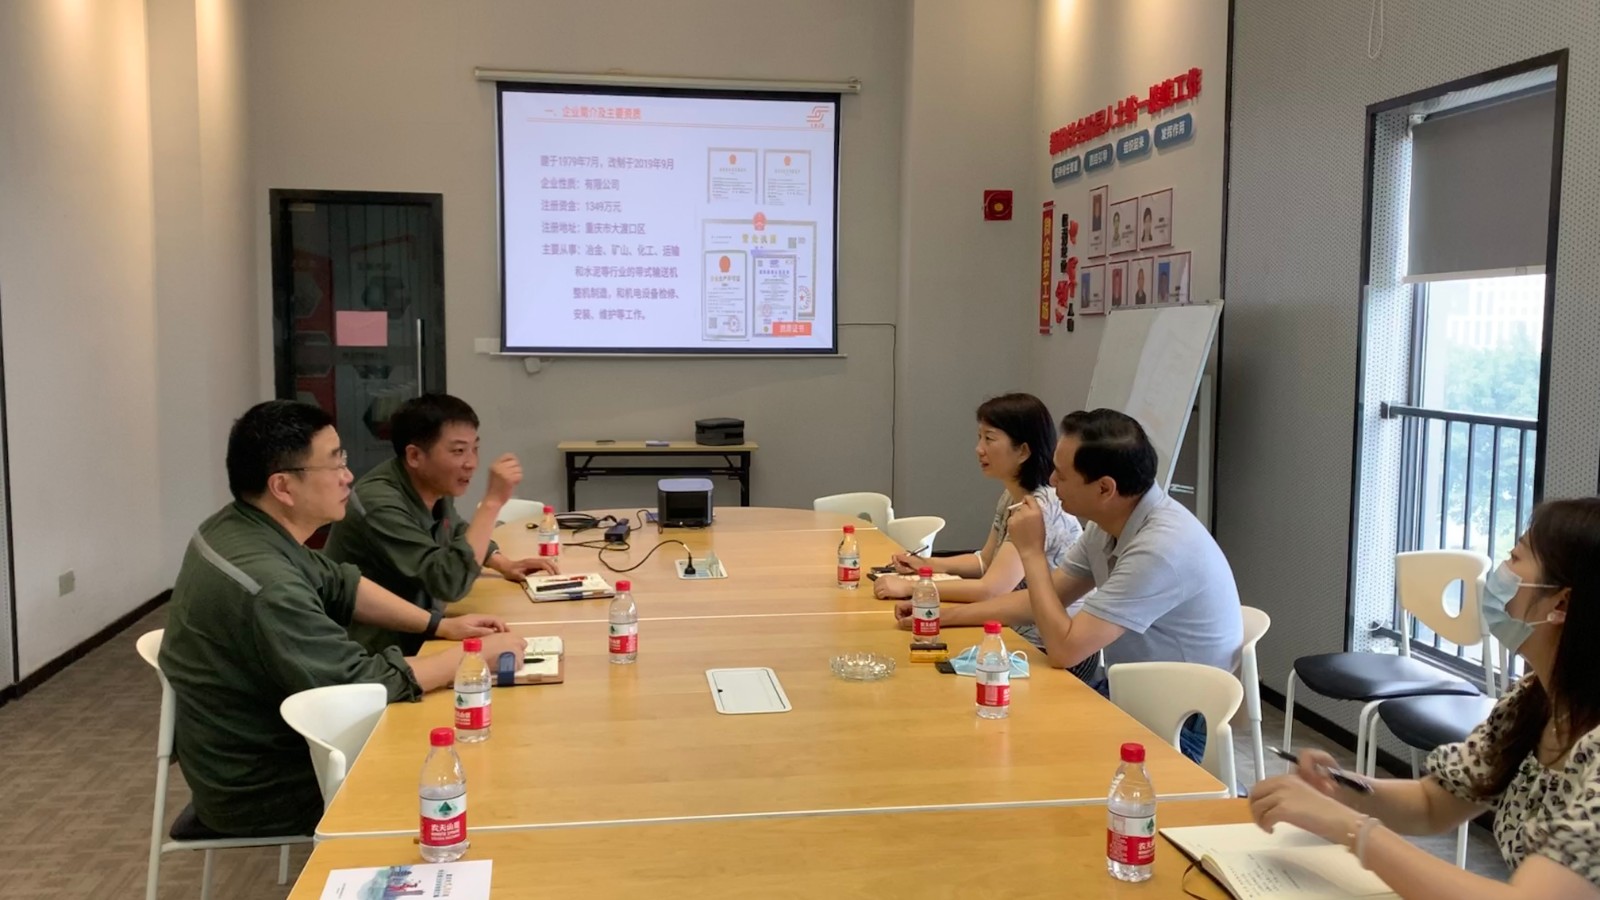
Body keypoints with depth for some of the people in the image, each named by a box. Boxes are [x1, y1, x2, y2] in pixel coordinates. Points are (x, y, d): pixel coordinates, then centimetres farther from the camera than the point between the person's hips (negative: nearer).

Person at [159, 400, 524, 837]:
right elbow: (366, 683, -28)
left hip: (254, 745, 8)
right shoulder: (262, 585, -34)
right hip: (258, 788, -8)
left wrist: (438, 626, 2)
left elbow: (337, 584, 10)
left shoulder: (238, 525, -4)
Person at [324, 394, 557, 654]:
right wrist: (492, 501, -28)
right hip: (377, 651, -8)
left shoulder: (436, 486, -1)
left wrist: (505, 565, 4)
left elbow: (459, 533, 21)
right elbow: (451, 583, -32)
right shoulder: (380, 505, -26)